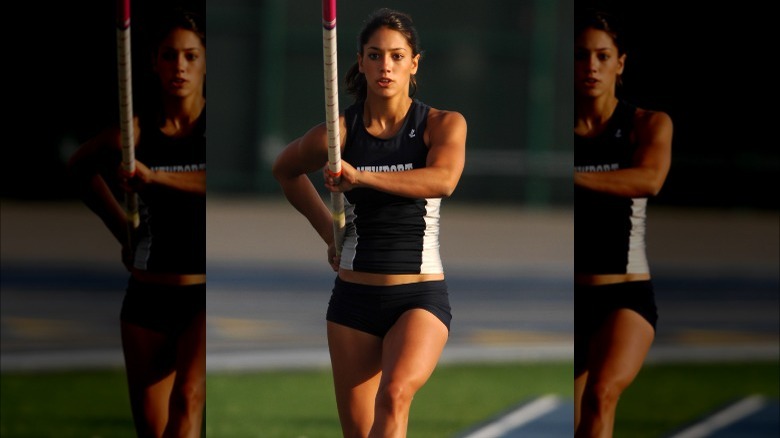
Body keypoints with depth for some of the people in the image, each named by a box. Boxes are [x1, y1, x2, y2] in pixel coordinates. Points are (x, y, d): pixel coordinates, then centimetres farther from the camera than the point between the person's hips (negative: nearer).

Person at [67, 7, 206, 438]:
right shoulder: (136, 129, -1)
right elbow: (80, 167, 19)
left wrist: (154, 176, -32)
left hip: (206, 296, -3)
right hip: (148, 294, 3)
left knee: (187, 399, -25)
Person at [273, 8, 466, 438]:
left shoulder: (443, 125, -4)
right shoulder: (339, 132, 1)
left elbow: (442, 180, -26)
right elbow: (285, 169, 22)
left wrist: (361, 176, -34)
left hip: (420, 297, -3)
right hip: (354, 296, 3)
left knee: (395, 395, -28)